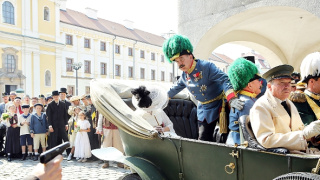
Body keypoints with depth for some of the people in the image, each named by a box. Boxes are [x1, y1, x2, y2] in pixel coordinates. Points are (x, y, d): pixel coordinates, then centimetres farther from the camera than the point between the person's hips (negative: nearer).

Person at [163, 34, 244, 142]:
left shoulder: (206, 67, -21)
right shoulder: (184, 76, 1)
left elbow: (224, 80, -29)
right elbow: (176, 88, 20)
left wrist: (232, 99, -42)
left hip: (220, 106, -6)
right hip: (204, 110, 6)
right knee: (204, 140, 7)